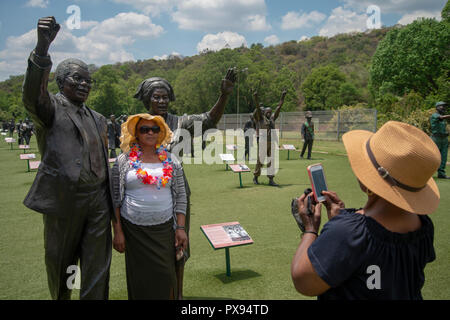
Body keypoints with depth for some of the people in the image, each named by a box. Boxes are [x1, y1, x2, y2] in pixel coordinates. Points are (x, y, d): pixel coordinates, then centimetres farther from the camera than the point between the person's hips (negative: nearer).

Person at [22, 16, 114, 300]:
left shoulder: (98, 119, 17)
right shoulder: (51, 107, -1)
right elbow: (33, 95, -26)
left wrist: (112, 202, 17)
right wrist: (42, 47, -41)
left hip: (98, 202, 5)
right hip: (64, 202, -4)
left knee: (97, 270, 7)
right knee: (61, 265, 14)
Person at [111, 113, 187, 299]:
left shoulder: (170, 161, 6)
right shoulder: (124, 160, 2)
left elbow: (180, 196, 7)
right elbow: (115, 198, 3)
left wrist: (181, 228, 0)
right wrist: (117, 231, -2)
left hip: (164, 229, 1)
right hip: (133, 230, -1)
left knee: (165, 277, 2)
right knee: (139, 279, 7)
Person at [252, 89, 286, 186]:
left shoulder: (272, 118, 14)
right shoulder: (260, 117, 0)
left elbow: (278, 107, 18)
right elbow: (258, 108, -14)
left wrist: (282, 96, 19)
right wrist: (255, 97, -27)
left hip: (271, 143, 5)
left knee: (271, 161, 2)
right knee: (260, 161, 2)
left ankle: (271, 180, 5)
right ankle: (255, 177, 20)